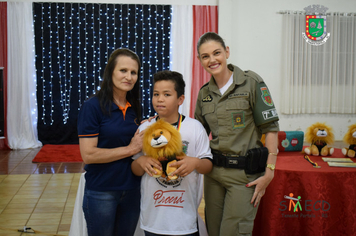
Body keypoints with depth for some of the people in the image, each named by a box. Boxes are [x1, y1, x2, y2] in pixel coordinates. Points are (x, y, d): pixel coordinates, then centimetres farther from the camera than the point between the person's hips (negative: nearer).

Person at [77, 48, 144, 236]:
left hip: (132, 190, 6)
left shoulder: (135, 108, 5)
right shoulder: (92, 106, -13)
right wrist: (129, 149, -17)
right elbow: (88, 155, -19)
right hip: (101, 192, -5)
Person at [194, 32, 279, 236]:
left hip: (245, 173, -5)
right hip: (213, 171, 5)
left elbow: (271, 128, -8)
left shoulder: (251, 83, -6)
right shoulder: (204, 93, 9)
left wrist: (269, 172, -13)